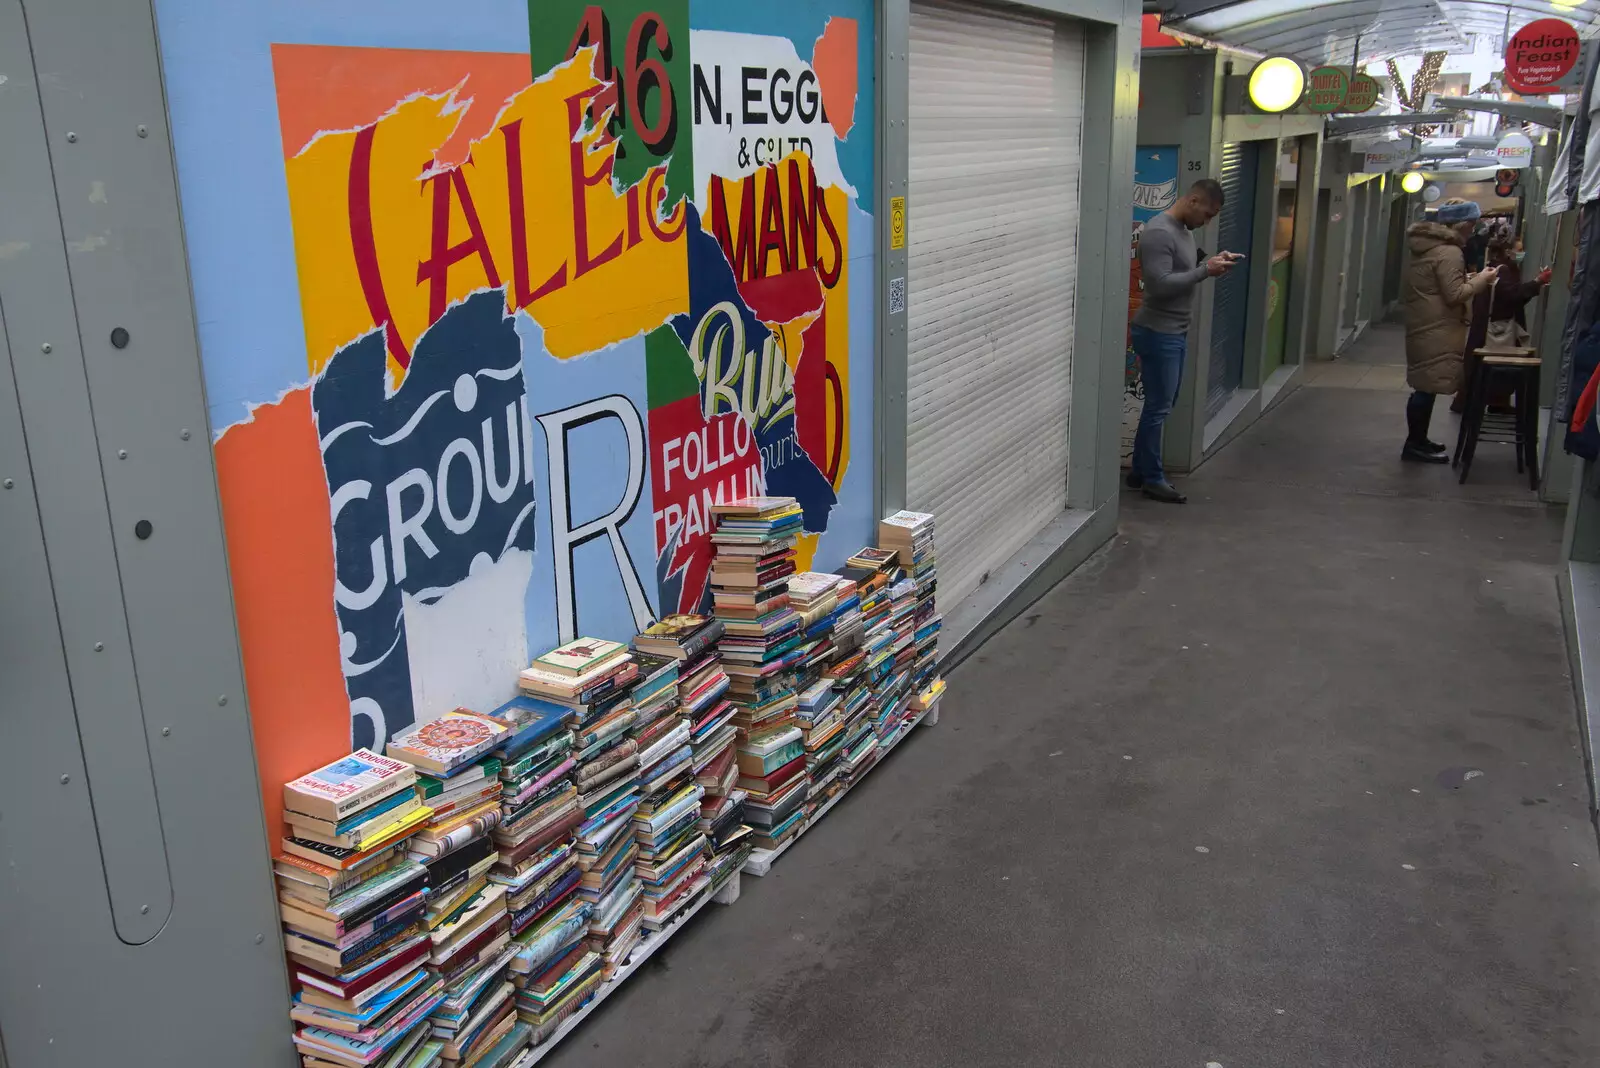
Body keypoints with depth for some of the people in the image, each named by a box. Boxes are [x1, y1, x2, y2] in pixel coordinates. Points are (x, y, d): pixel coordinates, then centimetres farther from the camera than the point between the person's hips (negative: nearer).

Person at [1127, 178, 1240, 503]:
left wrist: (1212, 263, 4)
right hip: (1158, 333, -10)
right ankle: (1152, 479, 7)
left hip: (1176, 332, 10)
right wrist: (1206, 271, -22)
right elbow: (1161, 284, -25)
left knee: (1160, 405, 13)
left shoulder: (1184, 230, 12)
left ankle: (1140, 471, 22)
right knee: (1158, 407, -2)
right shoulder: (1159, 232, -18)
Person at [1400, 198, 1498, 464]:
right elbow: (1454, 295, -19)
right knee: (1428, 386, -4)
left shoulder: (1426, 246, 14)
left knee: (1424, 385, 15)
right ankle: (1415, 445, 0)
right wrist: (1480, 279, -8)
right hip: (1436, 331, -10)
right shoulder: (1449, 252, -17)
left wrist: (1469, 279, 18)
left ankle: (1418, 441, 23)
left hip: (1423, 327, 10)